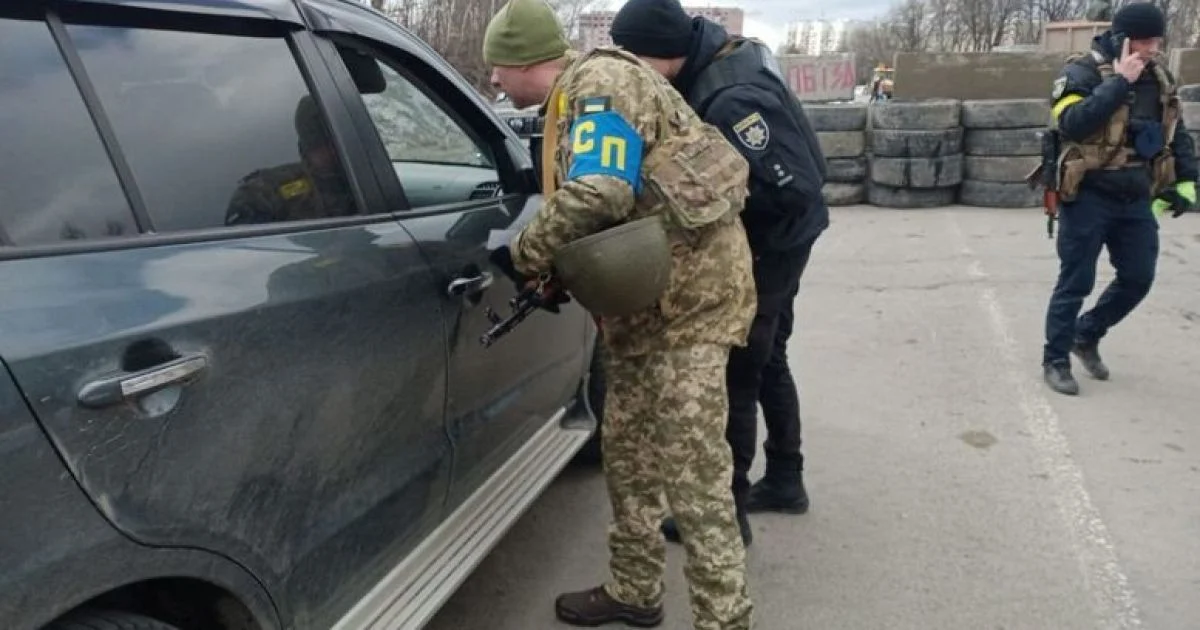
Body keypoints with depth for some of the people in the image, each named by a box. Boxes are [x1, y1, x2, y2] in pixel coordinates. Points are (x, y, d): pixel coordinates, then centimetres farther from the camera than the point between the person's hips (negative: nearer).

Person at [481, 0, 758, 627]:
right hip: (644, 291, 10)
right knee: (627, 451, 16)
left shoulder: (600, 82, -14)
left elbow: (596, 197, -27)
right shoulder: (576, 100, 18)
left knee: (690, 470, -9)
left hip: (688, 284, -10)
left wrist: (522, 257, -13)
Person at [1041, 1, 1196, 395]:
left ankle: (1087, 336, 30)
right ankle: (1056, 359, 13)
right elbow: (1072, 123, -28)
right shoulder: (1083, 73, -11)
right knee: (1075, 283, 0)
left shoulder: (1159, 77, 9)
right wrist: (1119, 82, -25)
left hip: (1136, 199, 7)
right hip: (1089, 198, -6)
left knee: (1138, 278, 9)